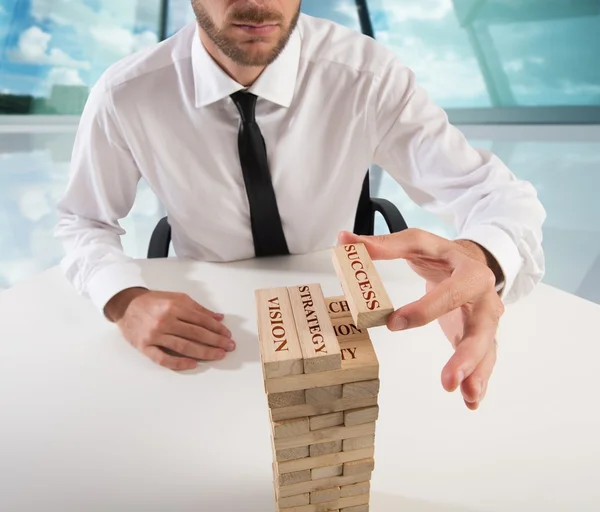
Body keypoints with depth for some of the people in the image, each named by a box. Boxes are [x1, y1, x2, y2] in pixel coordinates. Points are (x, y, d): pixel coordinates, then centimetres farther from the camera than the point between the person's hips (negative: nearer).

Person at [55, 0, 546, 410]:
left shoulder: (367, 74, -20)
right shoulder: (124, 96, -17)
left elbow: (501, 193, -19)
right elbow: (83, 223, -1)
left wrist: (483, 261, -44)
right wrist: (124, 300, -22)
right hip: (209, 339, 1)